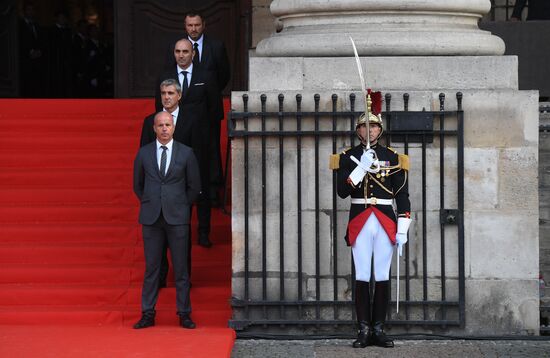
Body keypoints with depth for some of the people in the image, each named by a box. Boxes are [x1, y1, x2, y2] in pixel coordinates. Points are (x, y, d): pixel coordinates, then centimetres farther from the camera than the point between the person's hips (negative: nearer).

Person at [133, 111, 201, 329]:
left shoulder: (186, 153, 3)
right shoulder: (144, 153, 6)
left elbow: (194, 186, 9)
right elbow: (138, 185, 17)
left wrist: (180, 206, 8)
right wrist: (150, 205, 12)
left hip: (177, 217, -1)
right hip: (151, 218, 1)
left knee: (180, 267, 1)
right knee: (151, 267, 3)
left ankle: (184, 314, 8)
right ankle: (148, 314, 8)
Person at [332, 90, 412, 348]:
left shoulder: (393, 158, 7)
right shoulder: (347, 157, 4)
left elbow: (403, 196, 6)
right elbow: (342, 191, -6)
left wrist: (403, 230, -1)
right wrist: (362, 167, -16)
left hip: (386, 223, 1)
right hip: (360, 223, -1)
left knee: (383, 277, 2)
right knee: (362, 278, -1)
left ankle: (379, 329, 8)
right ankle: (364, 330, 4)